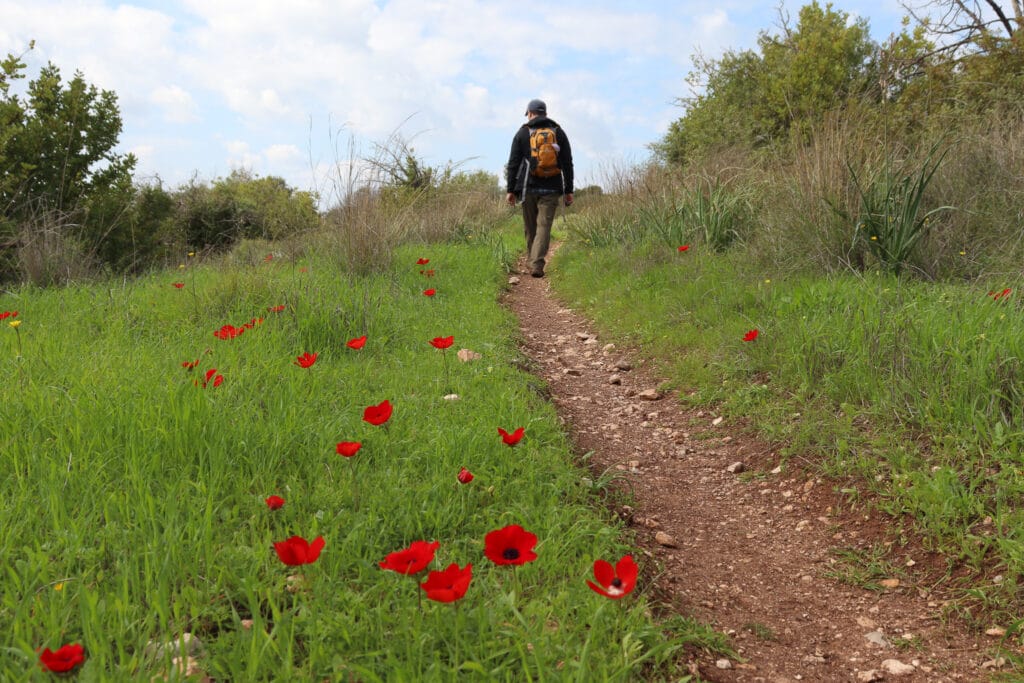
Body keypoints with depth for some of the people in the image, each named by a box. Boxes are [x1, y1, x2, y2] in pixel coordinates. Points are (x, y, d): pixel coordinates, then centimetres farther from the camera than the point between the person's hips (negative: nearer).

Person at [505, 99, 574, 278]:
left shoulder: (522, 133, 5)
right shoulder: (559, 133, 9)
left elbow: (513, 163, 0)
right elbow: (567, 164, 7)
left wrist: (510, 190, 2)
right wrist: (569, 190, 9)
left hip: (528, 188, 0)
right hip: (551, 189, 0)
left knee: (530, 227, 14)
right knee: (544, 226, -5)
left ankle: (531, 261, 24)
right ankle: (537, 264, -19)